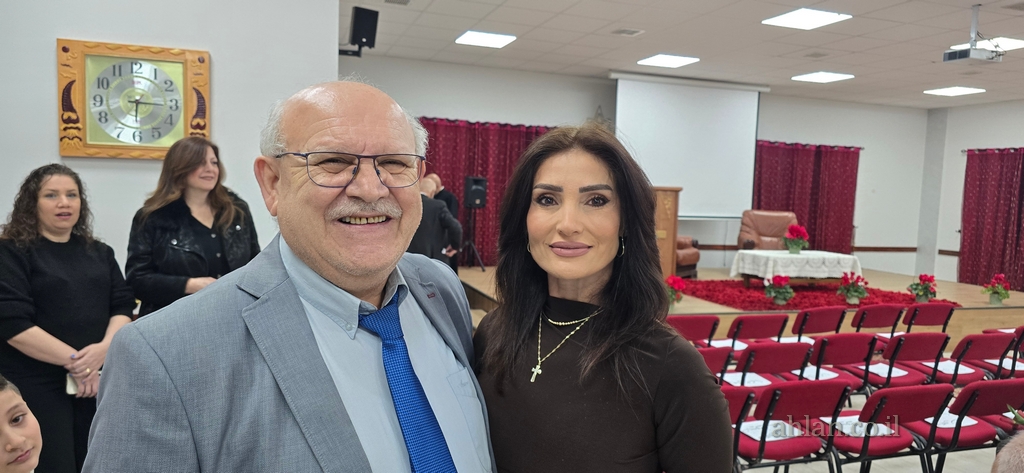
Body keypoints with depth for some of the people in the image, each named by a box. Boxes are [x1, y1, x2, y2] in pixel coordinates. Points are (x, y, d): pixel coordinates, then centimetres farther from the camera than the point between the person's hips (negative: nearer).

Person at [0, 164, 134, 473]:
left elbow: (124, 306, 6)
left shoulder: (99, 253, 12)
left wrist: (104, 349, -14)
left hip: (97, 382, 5)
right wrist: (74, 361, -17)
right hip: (36, 386, -5)